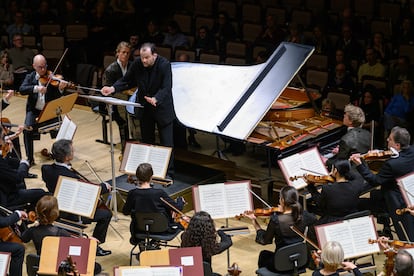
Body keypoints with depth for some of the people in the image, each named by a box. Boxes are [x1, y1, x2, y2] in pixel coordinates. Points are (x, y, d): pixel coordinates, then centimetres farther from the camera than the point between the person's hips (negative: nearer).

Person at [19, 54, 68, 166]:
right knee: (28, 128, -26)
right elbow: (22, 89, -13)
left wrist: (60, 89, -27)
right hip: (34, 110, 1)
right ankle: (30, 159, -12)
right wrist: (36, 88, -29)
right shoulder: (30, 77, 6)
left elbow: (57, 97, -6)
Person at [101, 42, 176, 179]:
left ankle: (168, 174, 4)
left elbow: (166, 88, -28)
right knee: (147, 141, 14)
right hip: (144, 108, 4)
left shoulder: (164, 65, -22)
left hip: (162, 108, -4)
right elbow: (126, 81, 0)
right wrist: (113, 88, -18)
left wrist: (155, 99, -46)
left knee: (167, 142, -2)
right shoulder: (137, 64, -10)